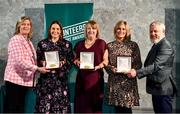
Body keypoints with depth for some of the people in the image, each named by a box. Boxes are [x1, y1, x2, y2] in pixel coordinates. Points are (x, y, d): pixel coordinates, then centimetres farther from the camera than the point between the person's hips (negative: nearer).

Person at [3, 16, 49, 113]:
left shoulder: (28, 42, 16)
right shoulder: (16, 39, -10)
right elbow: (19, 60, -21)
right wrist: (37, 68, -21)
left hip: (24, 80, 9)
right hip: (15, 79, -8)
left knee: (20, 108, 13)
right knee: (10, 108, -2)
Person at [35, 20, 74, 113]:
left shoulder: (67, 44, 9)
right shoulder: (42, 43, 10)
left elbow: (71, 60, 5)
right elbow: (37, 60, 8)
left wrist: (62, 63, -12)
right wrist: (44, 63, -11)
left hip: (60, 78, 0)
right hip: (46, 78, 0)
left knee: (60, 102, -2)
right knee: (44, 102, -2)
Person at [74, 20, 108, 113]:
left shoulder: (101, 43, 4)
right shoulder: (80, 44, 13)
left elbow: (105, 60, 1)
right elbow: (75, 59, 18)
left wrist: (98, 67, -16)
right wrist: (77, 62, -4)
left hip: (96, 78, -3)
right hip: (82, 78, 3)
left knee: (95, 104, -3)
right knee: (82, 104, 0)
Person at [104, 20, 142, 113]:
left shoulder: (133, 45, 5)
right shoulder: (110, 46, 8)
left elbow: (138, 63, 3)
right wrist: (112, 69, -11)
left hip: (128, 81, -1)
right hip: (114, 81, 2)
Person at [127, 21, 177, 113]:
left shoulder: (165, 46, -16)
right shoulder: (156, 46, 15)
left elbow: (156, 65, -24)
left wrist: (137, 72, -27)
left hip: (163, 89, -9)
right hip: (156, 88, 9)